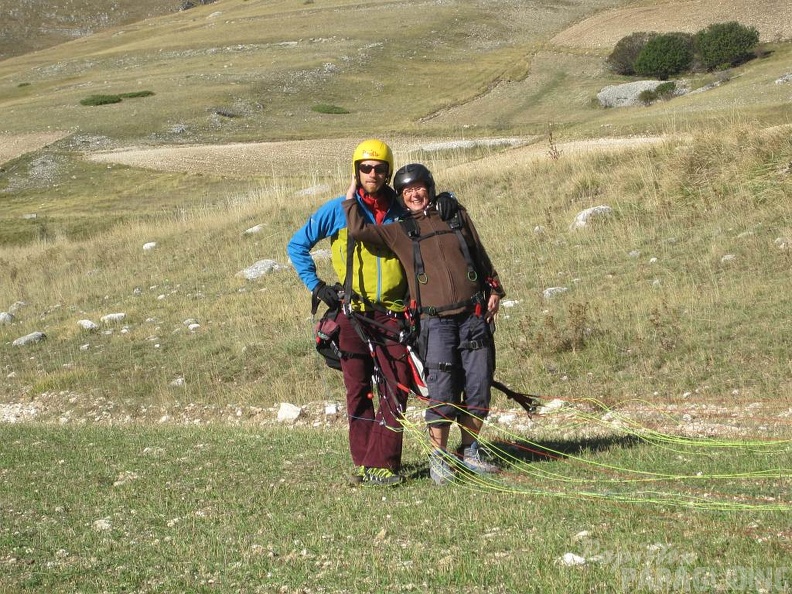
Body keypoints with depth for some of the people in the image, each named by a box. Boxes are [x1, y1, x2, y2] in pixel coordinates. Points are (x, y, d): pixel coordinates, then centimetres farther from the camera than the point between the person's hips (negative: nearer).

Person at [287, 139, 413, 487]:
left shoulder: (401, 214, 9)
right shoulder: (337, 211, 2)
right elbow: (297, 246, 9)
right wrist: (316, 286, 2)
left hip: (393, 314, 2)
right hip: (352, 314, -2)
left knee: (396, 390, -5)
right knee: (359, 390, 2)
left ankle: (382, 463, -3)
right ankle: (363, 461, 9)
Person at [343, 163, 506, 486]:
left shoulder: (457, 216, 15)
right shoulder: (400, 232, 9)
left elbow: (481, 256, 21)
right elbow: (359, 229, -5)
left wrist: (494, 291, 13)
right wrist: (351, 194, 7)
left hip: (474, 316, 3)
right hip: (436, 322, -2)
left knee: (479, 388, 3)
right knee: (442, 393, -10)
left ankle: (469, 452, 18)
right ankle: (438, 457, 3)